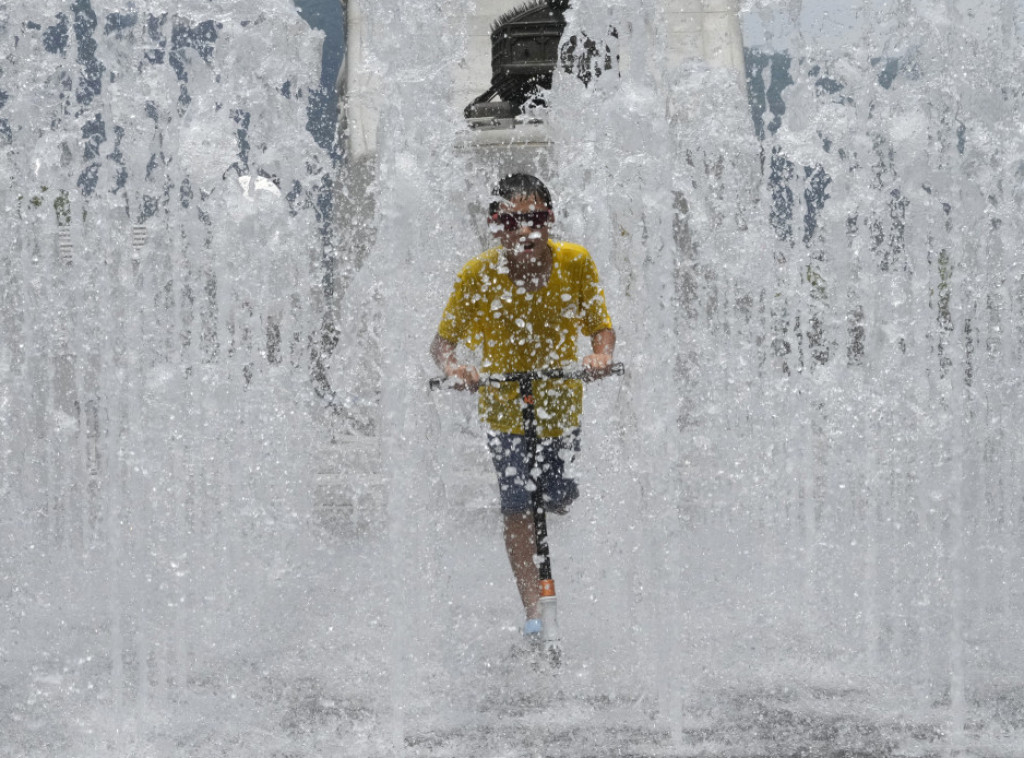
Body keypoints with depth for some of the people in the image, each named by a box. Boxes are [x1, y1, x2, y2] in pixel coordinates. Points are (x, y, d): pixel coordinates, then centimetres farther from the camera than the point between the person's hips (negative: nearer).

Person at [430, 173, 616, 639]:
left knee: (559, 501, 9)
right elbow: (443, 339, -10)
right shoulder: (478, 274, -17)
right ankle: (533, 614, -6)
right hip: (504, 406, -1)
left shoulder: (575, 263, -14)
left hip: (560, 404, 1)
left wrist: (601, 355, -28)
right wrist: (450, 366, -32)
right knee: (517, 510, -10)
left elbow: (601, 325, -6)